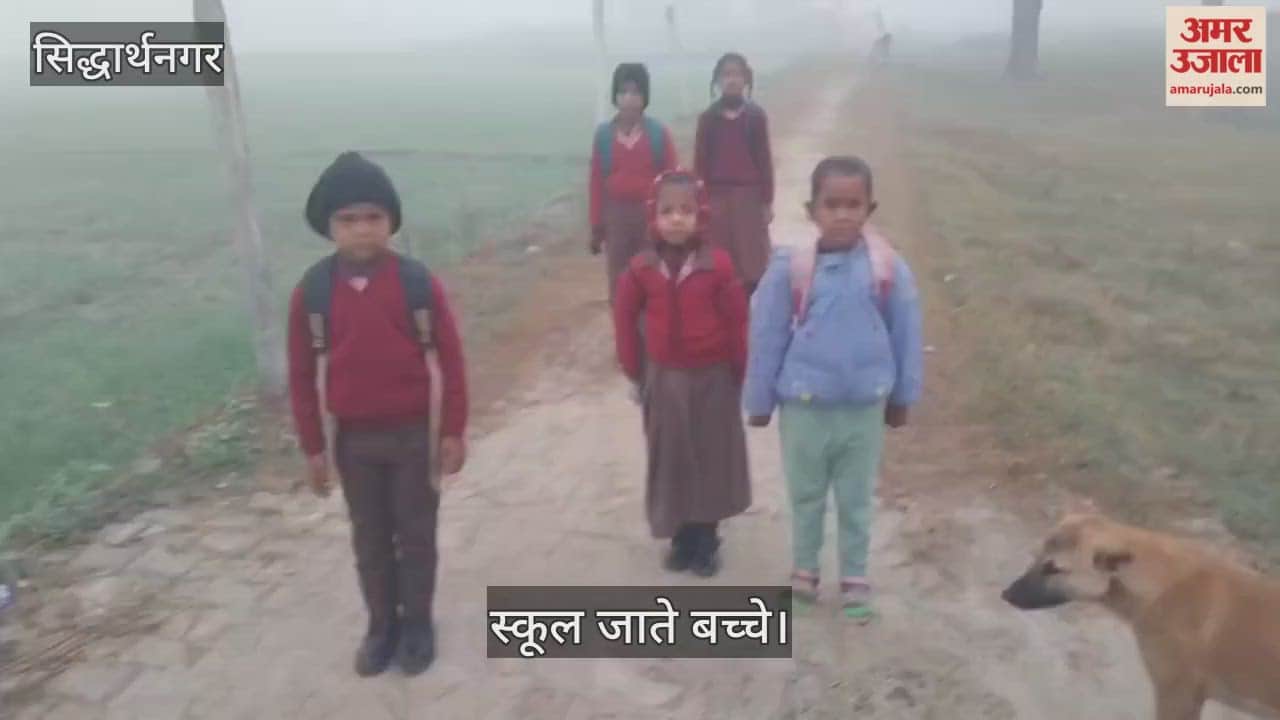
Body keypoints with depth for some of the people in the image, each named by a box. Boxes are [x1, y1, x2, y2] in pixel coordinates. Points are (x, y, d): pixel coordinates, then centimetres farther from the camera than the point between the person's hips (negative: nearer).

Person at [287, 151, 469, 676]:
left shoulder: (419, 283, -14)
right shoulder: (312, 292, -9)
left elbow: (449, 360, -7)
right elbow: (302, 374, -1)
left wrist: (453, 432, -5)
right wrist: (313, 447, 2)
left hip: (414, 433, -2)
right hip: (353, 438, 2)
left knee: (416, 535, 13)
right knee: (369, 539, 17)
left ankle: (418, 623, 32)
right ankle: (382, 625, 36)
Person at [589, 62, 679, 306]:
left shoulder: (659, 133, -1)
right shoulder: (604, 134, 2)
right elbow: (596, 181, 3)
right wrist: (596, 226, 2)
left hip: (651, 214, -1)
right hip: (616, 216, 1)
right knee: (619, 285, 7)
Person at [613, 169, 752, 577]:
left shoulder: (717, 265, -14)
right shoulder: (642, 269, -7)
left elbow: (737, 321, -8)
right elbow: (626, 319, 3)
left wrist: (739, 372, -4)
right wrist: (634, 370, 4)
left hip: (712, 378, -2)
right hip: (663, 378, 2)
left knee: (711, 460, 10)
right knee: (670, 461, 11)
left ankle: (706, 541, 26)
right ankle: (681, 538, 28)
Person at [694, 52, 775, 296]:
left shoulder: (756, 115, 1)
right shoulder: (707, 118, 4)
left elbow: (765, 160, 2)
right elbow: (700, 163, 5)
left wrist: (767, 201, 0)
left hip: (749, 196, -1)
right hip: (717, 197, 1)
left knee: (752, 266, 1)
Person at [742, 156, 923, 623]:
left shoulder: (889, 269, -11)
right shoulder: (789, 269, -14)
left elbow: (906, 335, 1)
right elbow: (767, 337, -5)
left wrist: (902, 396, 9)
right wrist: (759, 401, 1)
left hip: (865, 407, 1)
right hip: (804, 406, 0)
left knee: (856, 498, 17)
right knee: (806, 494, 18)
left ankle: (855, 578, 36)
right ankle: (804, 569, 39)